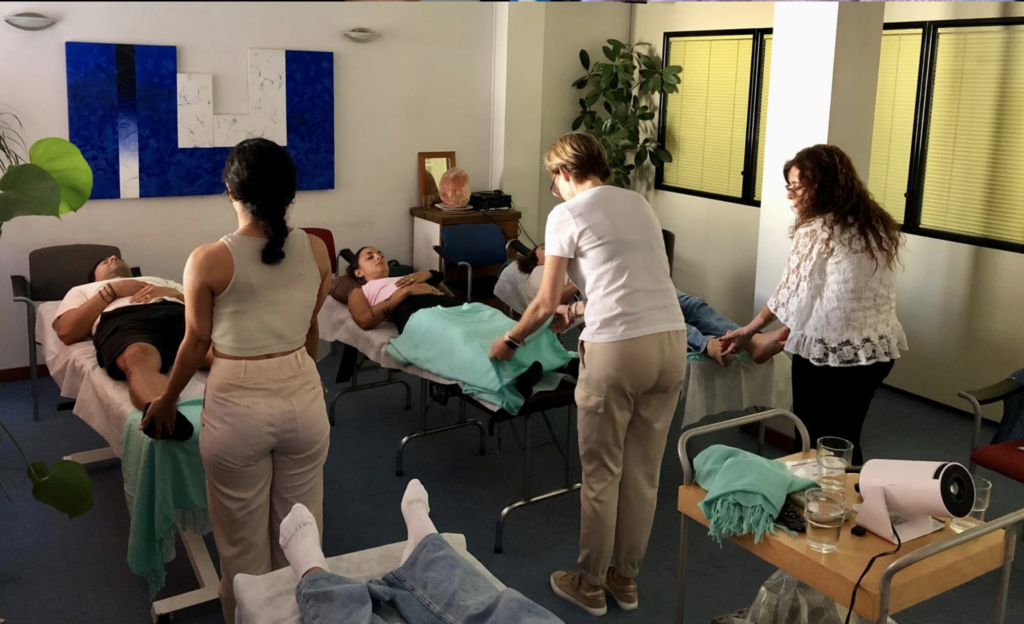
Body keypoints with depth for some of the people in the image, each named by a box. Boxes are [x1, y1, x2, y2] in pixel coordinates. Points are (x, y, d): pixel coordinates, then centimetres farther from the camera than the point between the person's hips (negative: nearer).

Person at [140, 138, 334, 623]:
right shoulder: (316, 251, -5)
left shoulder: (208, 262, -15)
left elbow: (197, 343, -3)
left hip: (238, 406, -3)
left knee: (243, 539, 15)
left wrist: (167, 401, 15)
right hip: (303, 398, 4)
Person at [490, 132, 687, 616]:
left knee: (601, 474, 10)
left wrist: (509, 341, 19)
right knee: (644, 472, 17)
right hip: (672, 342, 6)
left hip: (617, 349, -6)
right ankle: (625, 577, 32)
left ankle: (590, 584, 25)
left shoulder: (567, 214, 0)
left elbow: (544, 304, 1)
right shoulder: (639, 204, 19)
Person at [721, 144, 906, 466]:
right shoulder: (877, 226, 7)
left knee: (813, 444, 9)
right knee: (846, 441, 20)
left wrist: (750, 331, 5)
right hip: (879, 351, 7)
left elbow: (794, 297, -11)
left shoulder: (816, 231, -15)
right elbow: (864, 293, 12)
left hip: (828, 355, -7)